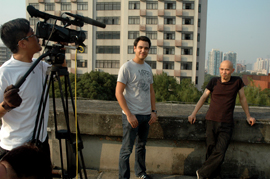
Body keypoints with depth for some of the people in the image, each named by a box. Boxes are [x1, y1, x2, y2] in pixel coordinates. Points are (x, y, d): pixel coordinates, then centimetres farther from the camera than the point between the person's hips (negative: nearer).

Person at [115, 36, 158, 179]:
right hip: (132, 115, -7)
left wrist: (153, 111, 9)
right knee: (127, 149, 1)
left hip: (146, 115, 7)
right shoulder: (127, 67, -10)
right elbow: (118, 93, -14)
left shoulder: (148, 68, 11)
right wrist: (129, 115, -18)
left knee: (141, 146, 19)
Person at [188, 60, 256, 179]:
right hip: (211, 121, 1)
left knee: (219, 153, -10)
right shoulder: (214, 81, 4)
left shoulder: (237, 81, 3)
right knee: (211, 152, 2)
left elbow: (242, 99, 14)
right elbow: (203, 97, 7)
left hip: (227, 124, -1)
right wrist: (193, 114, 1)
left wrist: (248, 116, 20)